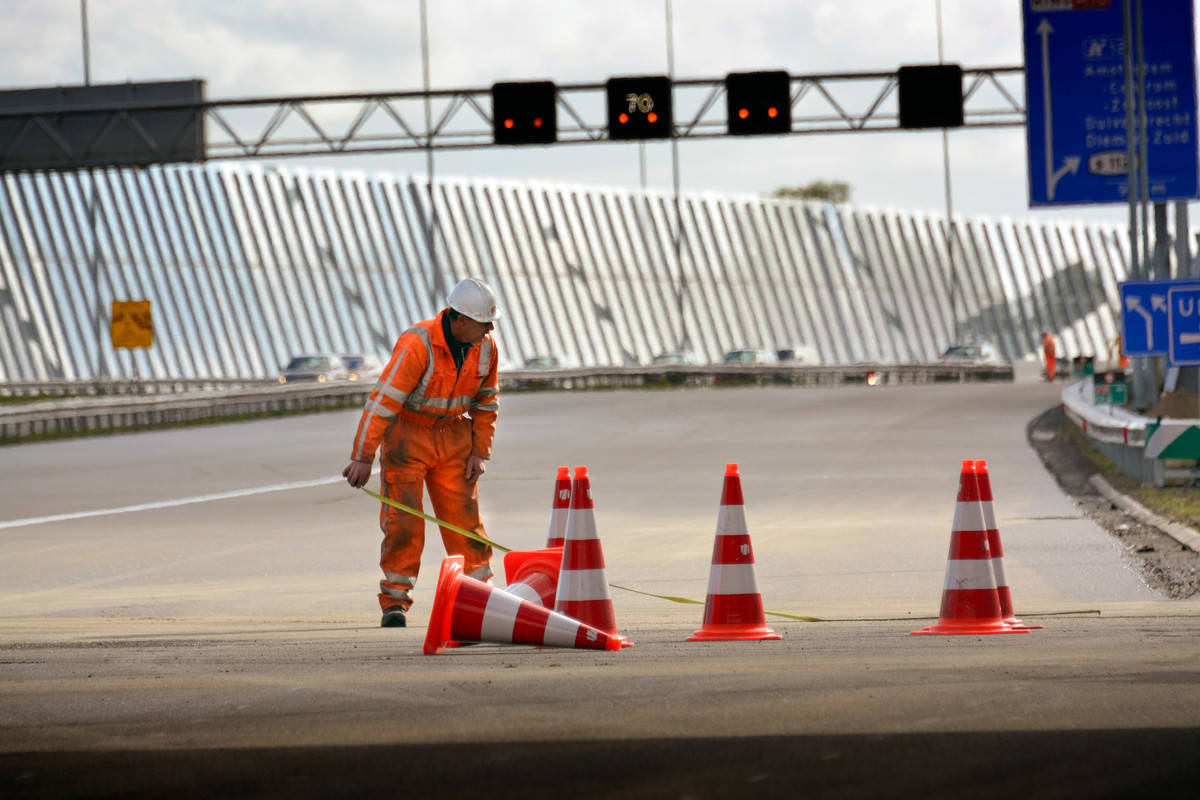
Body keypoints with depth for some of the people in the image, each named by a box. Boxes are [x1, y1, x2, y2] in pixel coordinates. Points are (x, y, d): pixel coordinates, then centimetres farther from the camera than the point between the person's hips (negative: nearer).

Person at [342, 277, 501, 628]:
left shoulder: (485, 349, -5)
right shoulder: (417, 345, -25)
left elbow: (486, 402, 11)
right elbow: (383, 400, -25)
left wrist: (479, 452, 4)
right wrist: (363, 457, -26)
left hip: (453, 435, 5)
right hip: (407, 434, -5)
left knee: (464, 517, 2)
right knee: (403, 520, -8)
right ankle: (395, 602, -1)